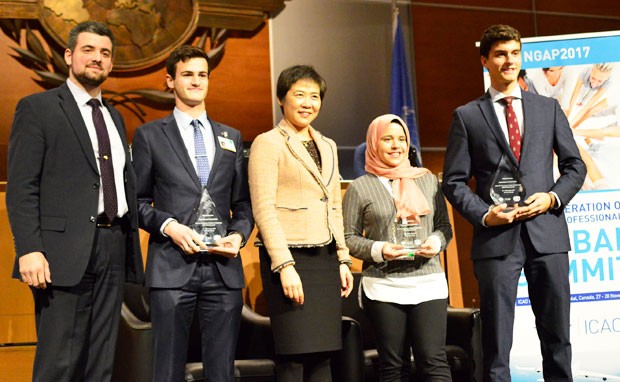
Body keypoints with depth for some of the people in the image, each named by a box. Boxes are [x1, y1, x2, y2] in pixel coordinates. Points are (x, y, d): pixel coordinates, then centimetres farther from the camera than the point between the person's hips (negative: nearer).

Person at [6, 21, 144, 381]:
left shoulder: (115, 117, 20)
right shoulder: (38, 108, 1)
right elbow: (21, 187, -7)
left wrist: (132, 248, 10)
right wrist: (29, 249, -17)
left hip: (113, 249, 6)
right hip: (65, 250, -6)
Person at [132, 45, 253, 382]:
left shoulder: (231, 137, 17)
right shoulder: (150, 135, 7)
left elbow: (243, 203, 17)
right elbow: (137, 201, 5)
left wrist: (239, 234, -2)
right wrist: (168, 226, -11)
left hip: (223, 266, 3)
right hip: (173, 266, -3)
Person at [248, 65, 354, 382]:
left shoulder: (327, 146, 18)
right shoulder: (268, 143, -2)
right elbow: (263, 209, -10)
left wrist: (343, 260, 14)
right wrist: (284, 266, -16)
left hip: (325, 257, 6)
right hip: (289, 257, -6)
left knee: (321, 355, 5)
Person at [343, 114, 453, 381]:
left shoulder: (427, 179, 13)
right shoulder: (360, 188, 5)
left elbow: (444, 226, 16)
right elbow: (348, 238, 3)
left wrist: (436, 242, -5)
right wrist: (378, 250, -14)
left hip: (428, 282, 2)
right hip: (383, 287, -1)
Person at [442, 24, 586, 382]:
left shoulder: (548, 108, 13)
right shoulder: (467, 116, 7)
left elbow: (575, 165, 14)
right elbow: (454, 181, 4)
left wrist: (553, 197, -4)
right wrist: (483, 214, -11)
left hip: (548, 234, 2)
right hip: (497, 237, -2)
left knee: (557, 336, 8)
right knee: (497, 342, 1)